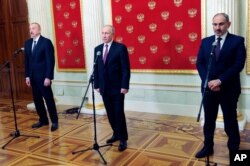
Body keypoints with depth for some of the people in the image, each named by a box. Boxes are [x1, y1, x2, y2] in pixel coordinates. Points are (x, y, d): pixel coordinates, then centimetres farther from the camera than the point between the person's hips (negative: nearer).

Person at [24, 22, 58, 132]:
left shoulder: (46, 42, -9)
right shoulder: (27, 43, 12)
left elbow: (50, 61, -12)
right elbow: (27, 61, 14)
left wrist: (48, 77, -17)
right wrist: (27, 76, 8)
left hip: (43, 77, -6)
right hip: (33, 77, 6)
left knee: (49, 99, 0)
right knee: (37, 100, 11)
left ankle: (54, 121, 11)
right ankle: (43, 120, 24)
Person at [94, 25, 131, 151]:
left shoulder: (121, 48, -7)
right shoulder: (98, 49, 9)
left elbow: (126, 69, -10)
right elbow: (96, 68, 11)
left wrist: (124, 86, -15)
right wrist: (96, 85, 7)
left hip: (117, 88, -5)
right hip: (104, 88, 5)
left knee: (119, 114, -2)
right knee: (110, 114, 11)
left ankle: (123, 139, 10)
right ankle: (116, 134, 28)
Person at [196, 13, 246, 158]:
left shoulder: (238, 41, -4)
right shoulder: (205, 41, 7)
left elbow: (239, 65, -13)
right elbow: (199, 63, 2)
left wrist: (220, 80, -20)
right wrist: (209, 81, -12)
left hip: (228, 89, -3)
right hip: (208, 88, 3)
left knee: (230, 121, 9)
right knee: (209, 120, 13)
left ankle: (234, 151, 25)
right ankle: (208, 147, 28)